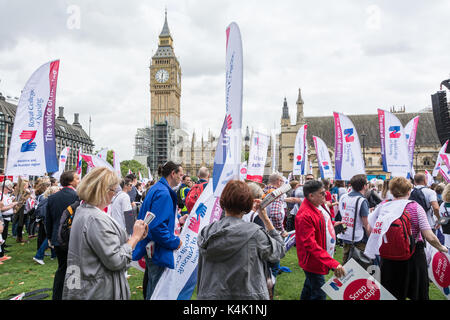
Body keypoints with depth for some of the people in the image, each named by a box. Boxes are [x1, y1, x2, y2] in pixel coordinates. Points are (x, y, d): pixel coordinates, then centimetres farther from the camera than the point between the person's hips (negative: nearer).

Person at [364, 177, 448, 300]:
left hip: (387, 259, 3)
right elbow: (430, 238, -15)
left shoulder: (382, 206, -4)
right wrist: (441, 248, 5)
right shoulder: (415, 207, -11)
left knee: (391, 295, 17)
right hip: (413, 257, -2)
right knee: (419, 295, 18)